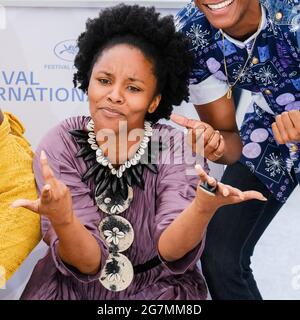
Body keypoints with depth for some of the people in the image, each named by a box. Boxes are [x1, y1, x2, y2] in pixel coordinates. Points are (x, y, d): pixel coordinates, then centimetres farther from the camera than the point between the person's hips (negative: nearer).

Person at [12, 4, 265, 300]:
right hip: (73, 286, 0)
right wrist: (62, 219, -36)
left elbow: (171, 250, -17)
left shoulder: (176, 149, -10)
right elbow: (86, 261, -17)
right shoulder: (59, 148, -11)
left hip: (160, 287, 0)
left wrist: (203, 207, -35)